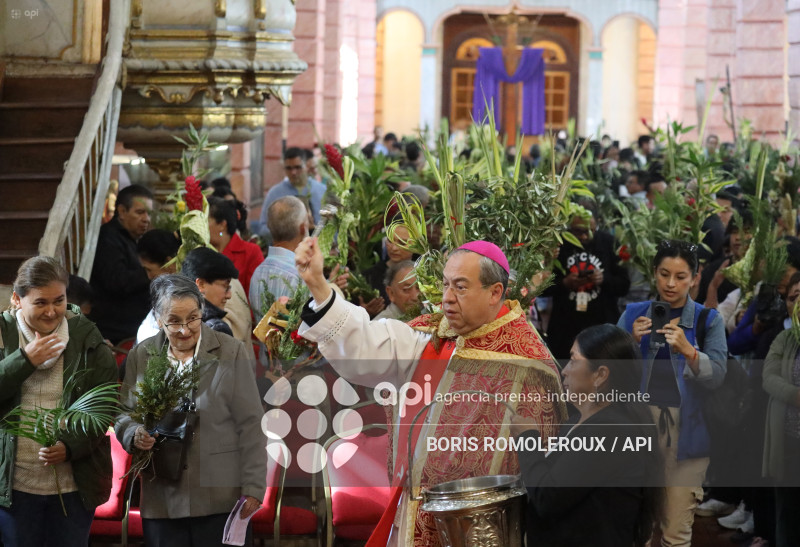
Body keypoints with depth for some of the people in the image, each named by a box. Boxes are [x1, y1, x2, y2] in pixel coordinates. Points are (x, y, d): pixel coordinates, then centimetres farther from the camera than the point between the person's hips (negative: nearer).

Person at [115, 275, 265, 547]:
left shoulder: (231, 351, 0)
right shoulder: (141, 356, 8)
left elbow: (250, 426, -1)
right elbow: (123, 414, 13)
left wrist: (253, 489, -5)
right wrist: (135, 434, -12)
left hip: (221, 501, -2)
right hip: (162, 502, 2)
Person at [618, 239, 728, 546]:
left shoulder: (708, 321, 2)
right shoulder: (634, 314, 7)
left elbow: (716, 376, -9)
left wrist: (687, 350, -26)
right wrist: (632, 342, -16)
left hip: (685, 430, -1)